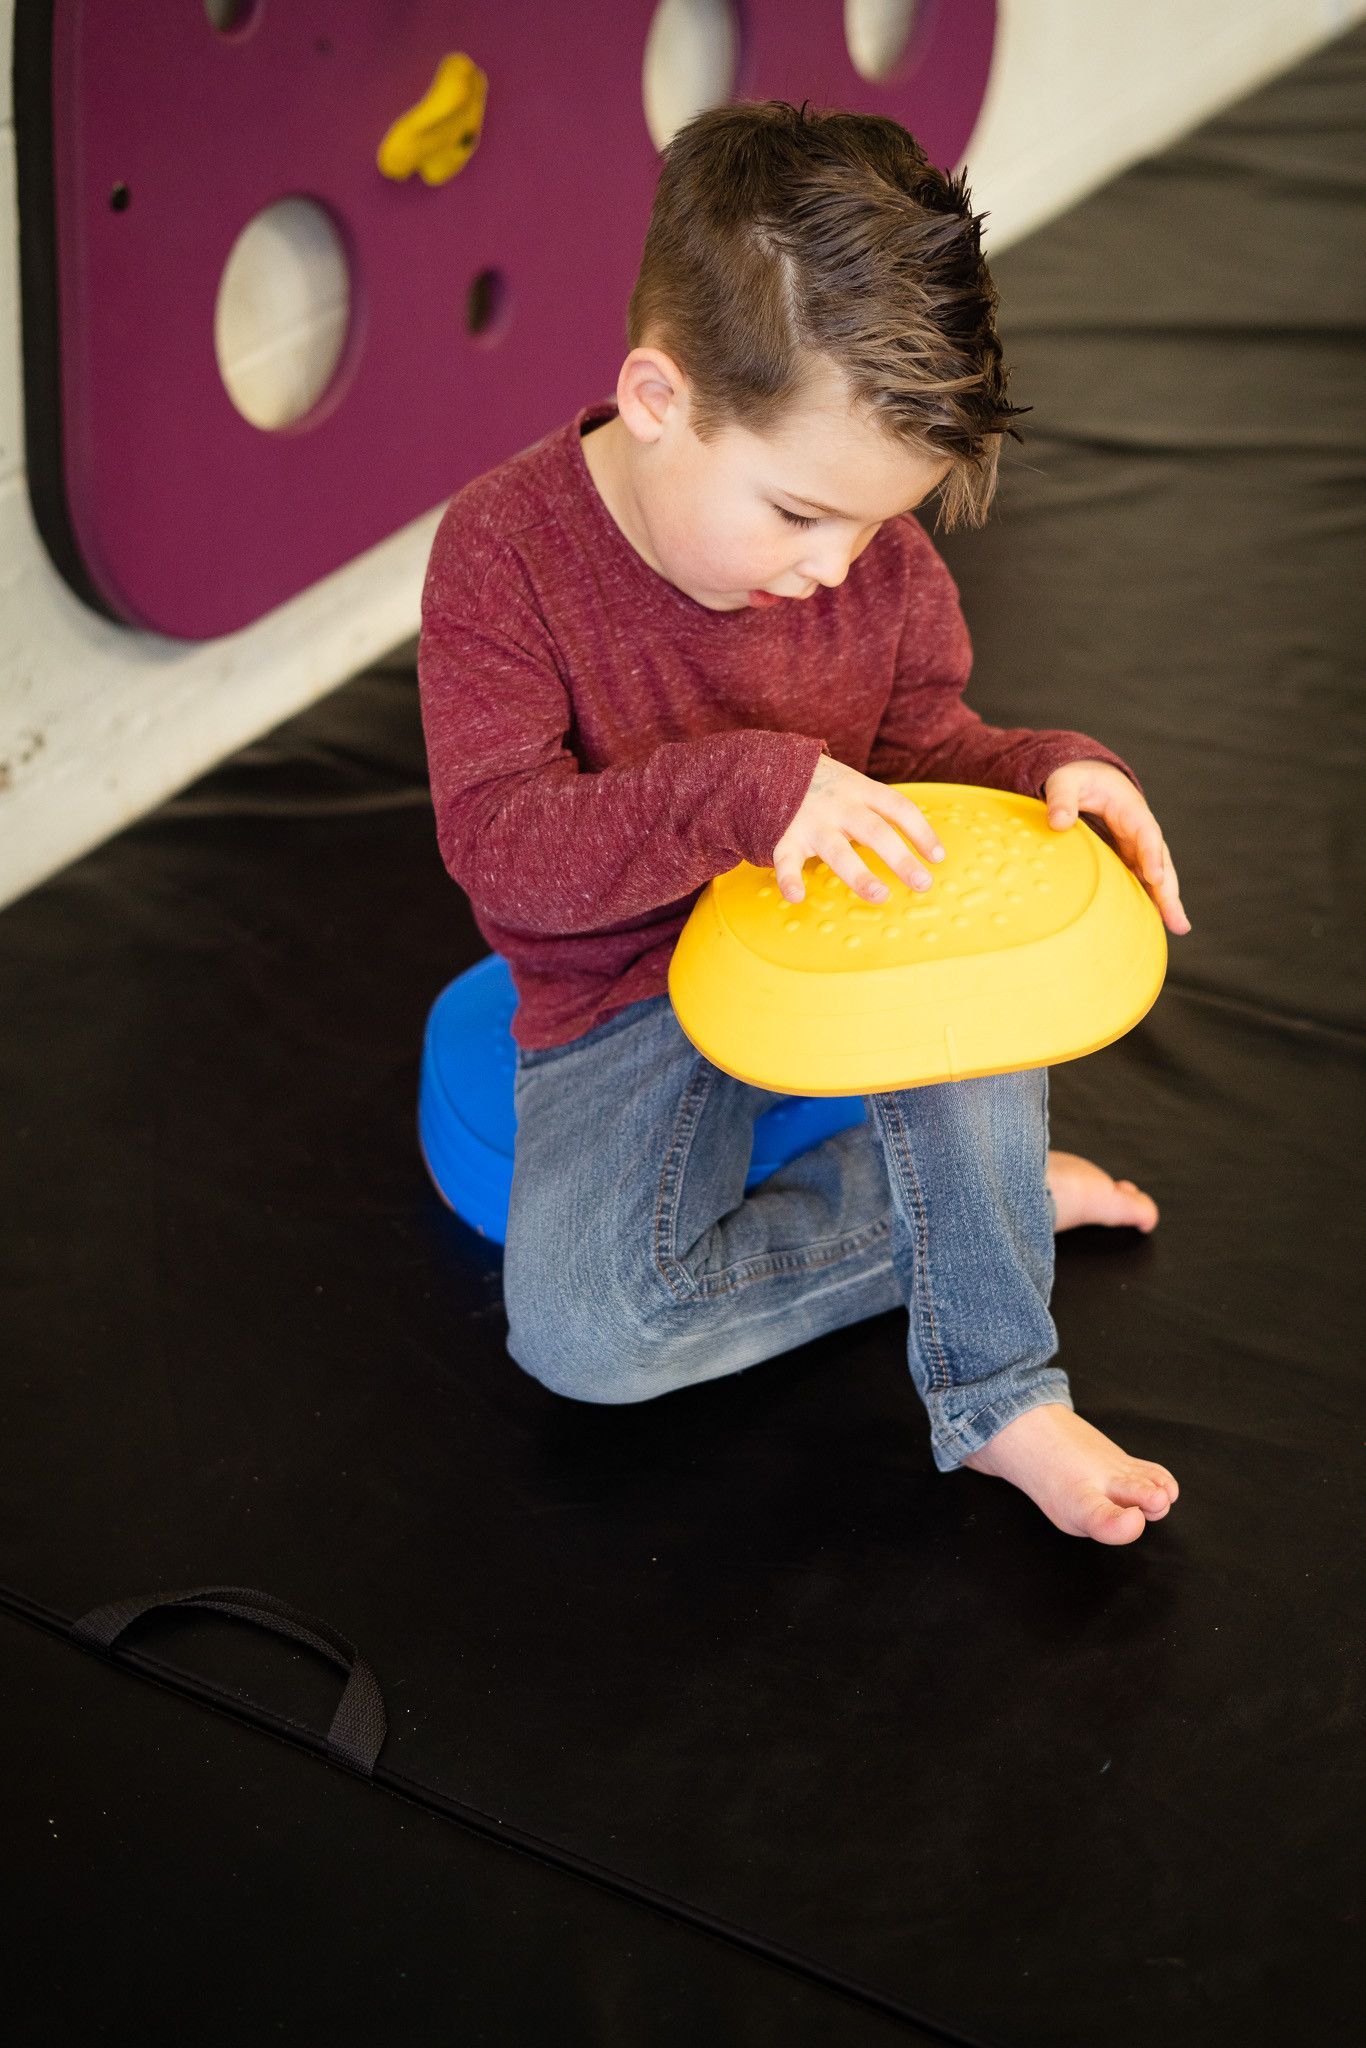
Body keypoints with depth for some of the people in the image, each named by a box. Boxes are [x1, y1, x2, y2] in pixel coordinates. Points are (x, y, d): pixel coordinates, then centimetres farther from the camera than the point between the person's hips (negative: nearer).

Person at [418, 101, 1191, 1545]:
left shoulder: (878, 553, -7)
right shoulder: (502, 547, -20)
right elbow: (494, 843, -25)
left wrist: (1048, 773, -15)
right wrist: (747, 790, -38)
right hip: (625, 994, -2)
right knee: (578, 1327, -23)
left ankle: (1002, 1396, -20)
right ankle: (990, 1202, -10)